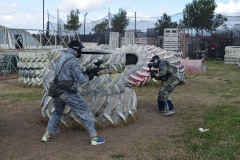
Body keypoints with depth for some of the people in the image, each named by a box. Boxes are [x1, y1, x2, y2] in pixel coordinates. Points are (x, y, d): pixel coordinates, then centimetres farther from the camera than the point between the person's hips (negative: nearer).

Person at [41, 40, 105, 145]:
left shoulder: (63, 57, 13)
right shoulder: (73, 60, -15)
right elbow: (79, 79, -18)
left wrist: (88, 73, 14)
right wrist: (91, 75, -3)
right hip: (68, 93, -8)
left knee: (57, 112, 28)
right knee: (85, 113, 2)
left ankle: (46, 136, 25)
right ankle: (94, 138, 3)